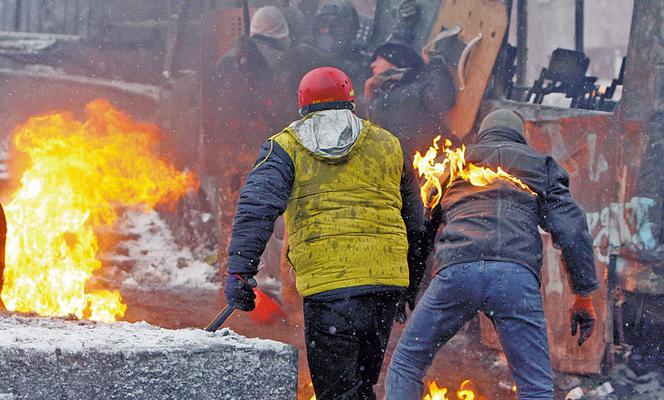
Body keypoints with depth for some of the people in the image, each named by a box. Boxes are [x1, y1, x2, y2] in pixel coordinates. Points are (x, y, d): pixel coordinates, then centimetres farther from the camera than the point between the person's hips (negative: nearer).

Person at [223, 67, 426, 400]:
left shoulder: (286, 147, 10)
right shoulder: (387, 145, 19)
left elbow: (256, 208, -6)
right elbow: (414, 223, 23)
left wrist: (239, 270, -9)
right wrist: (411, 288, 32)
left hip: (327, 283, -3)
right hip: (388, 279, 4)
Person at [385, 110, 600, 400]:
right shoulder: (541, 165, 25)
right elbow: (570, 228, 14)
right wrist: (584, 295, 15)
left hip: (457, 269, 1)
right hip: (517, 273, -1)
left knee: (406, 364, 14)